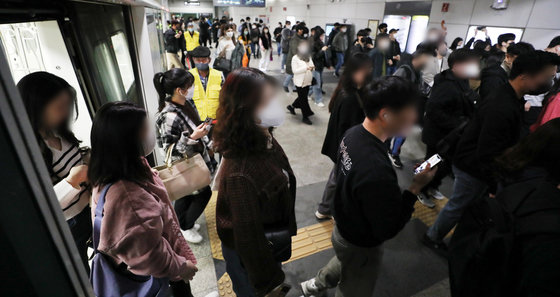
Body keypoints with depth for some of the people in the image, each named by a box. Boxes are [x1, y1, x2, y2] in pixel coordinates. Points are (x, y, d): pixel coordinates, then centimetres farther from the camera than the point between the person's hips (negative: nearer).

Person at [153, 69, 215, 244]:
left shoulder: (187, 103, -4)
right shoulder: (169, 117, -32)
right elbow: (170, 149, -26)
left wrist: (207, 143, 19)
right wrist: (192, 138, -36)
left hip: (195, 158, 8)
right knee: (204, 193, 7)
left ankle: (181, 223, 46)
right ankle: (186, 228, 30)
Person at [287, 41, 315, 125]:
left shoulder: (309, 57, 12)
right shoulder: (295, 58, -9)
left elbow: (312, 67, 16)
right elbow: (295, 70, -16)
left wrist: (312, 68, -10)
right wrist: (306, 68, -25)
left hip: (307, 82, 7)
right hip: (300, 82, -7)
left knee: (302, 97, 16)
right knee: (303, 99, -2)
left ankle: (292, 106, 40)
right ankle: (305, 117, 6)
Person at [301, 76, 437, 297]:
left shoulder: (353, 133, -14)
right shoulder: (377, 171, -42)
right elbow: (388, 229, -29)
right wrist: (415, 187, -25)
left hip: (344, 227, 8)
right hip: (361, 246, -8)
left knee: (344, 262, 37)